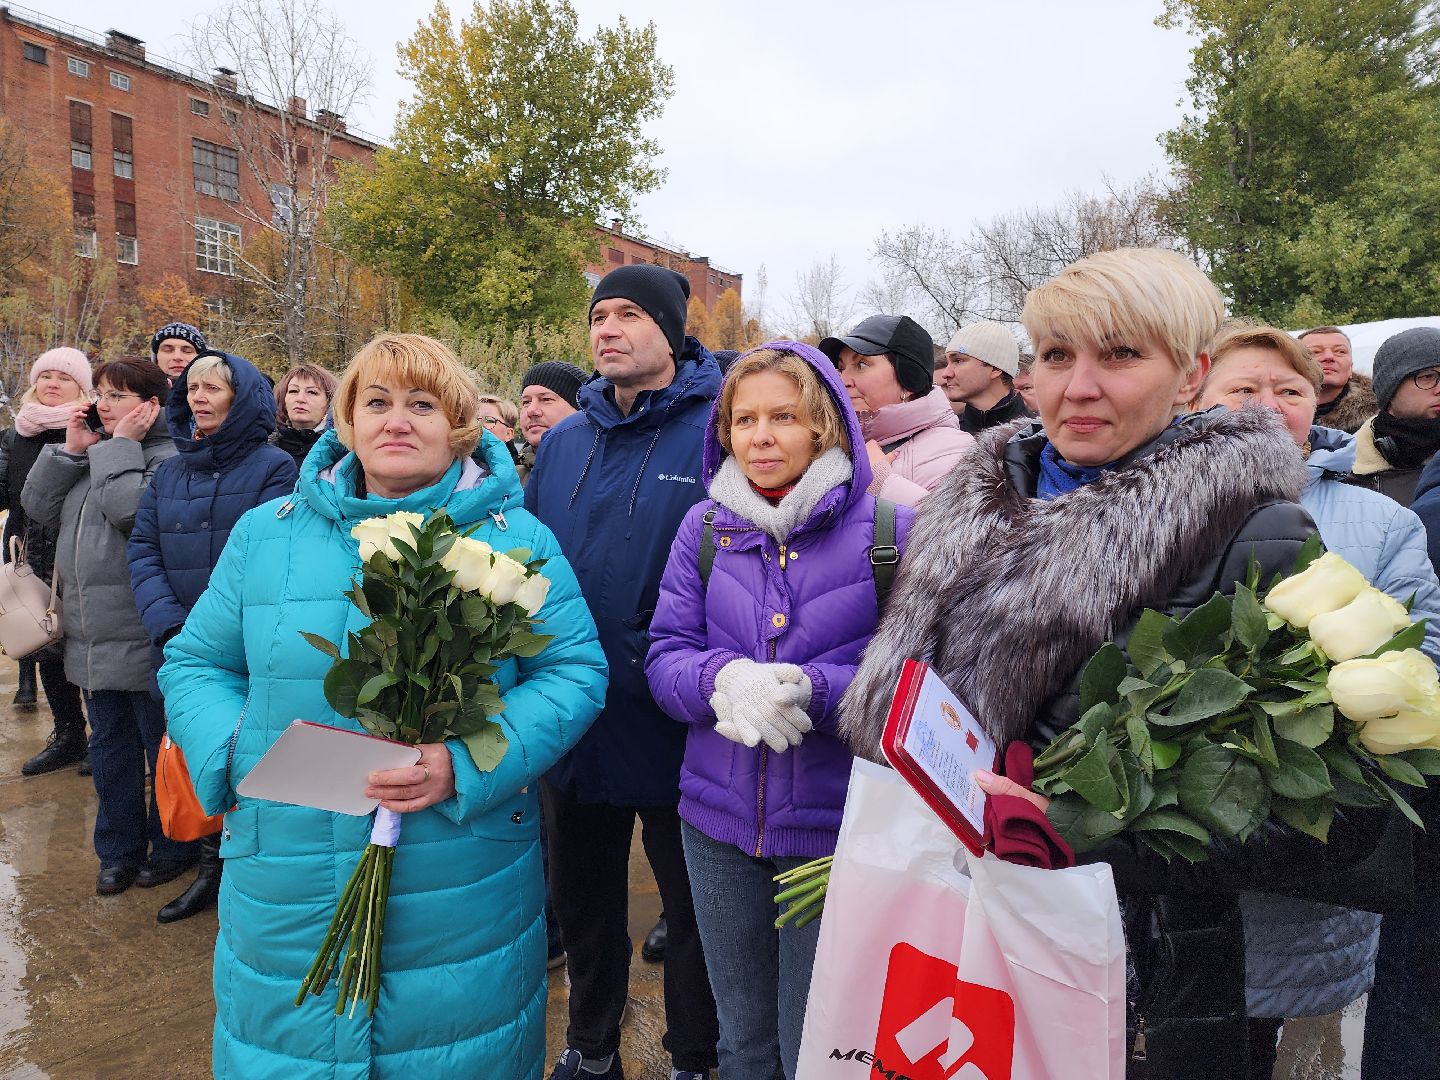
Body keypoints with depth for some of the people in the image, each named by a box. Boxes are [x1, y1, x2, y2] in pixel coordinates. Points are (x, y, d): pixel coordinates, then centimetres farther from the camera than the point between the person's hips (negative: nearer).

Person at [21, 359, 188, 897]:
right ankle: (119, 851, 30)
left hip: (145, 645, -8)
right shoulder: (93, 454, 14)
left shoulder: (166, 458, -12)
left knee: (162, 749, 6)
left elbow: (128, 509, -26)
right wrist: (71, 449, 1)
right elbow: (38, 506, 10)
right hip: (93, 643, 8)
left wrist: (119, 446, -15)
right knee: (110, 748, 17)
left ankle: (170, 849, 23)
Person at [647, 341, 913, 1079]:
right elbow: (664, 659, -1)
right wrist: (724, 678, -23)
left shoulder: (889, 530, -9)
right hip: (719, 822, 3)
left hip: (834, 827, -3)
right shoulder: (704, 527, 0)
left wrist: (810, 689, -26)